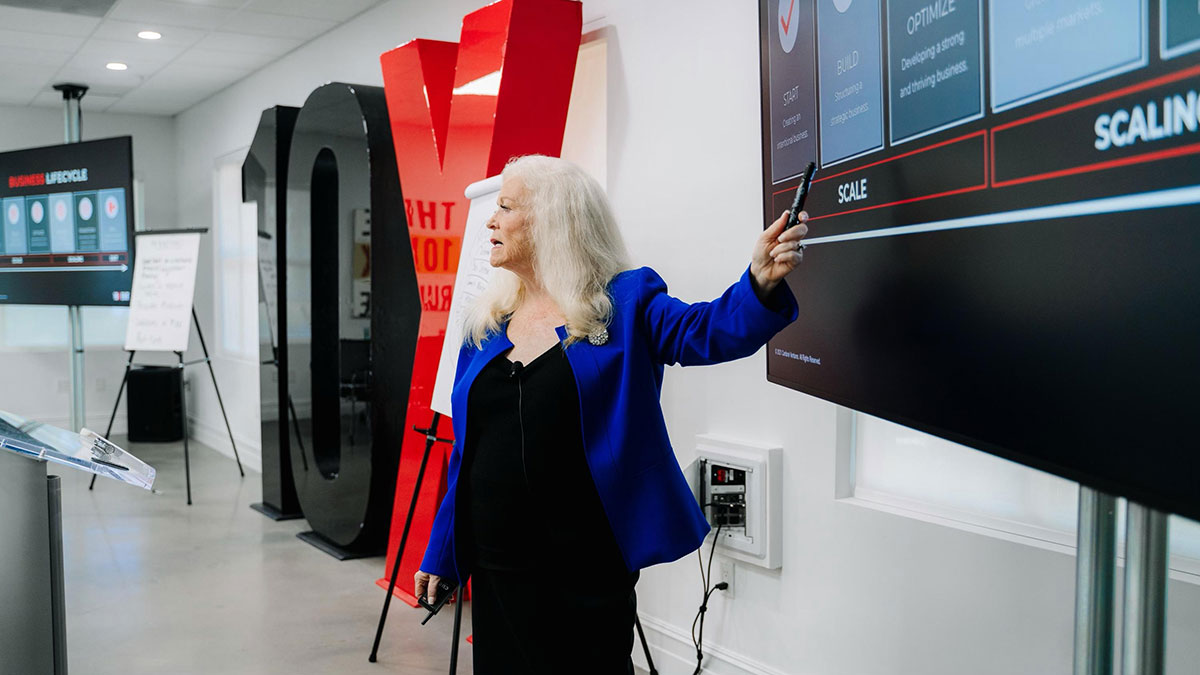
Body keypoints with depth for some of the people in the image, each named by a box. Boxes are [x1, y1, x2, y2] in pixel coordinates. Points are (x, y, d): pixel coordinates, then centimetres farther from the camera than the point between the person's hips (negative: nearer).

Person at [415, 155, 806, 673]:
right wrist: (440, 553, 14)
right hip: (496, 571, 5)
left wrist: (761, 282, -41)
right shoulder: (486, 323, 9)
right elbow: (465, 453, 13)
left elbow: (706, 330, -21)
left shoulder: (624, 306, -3)